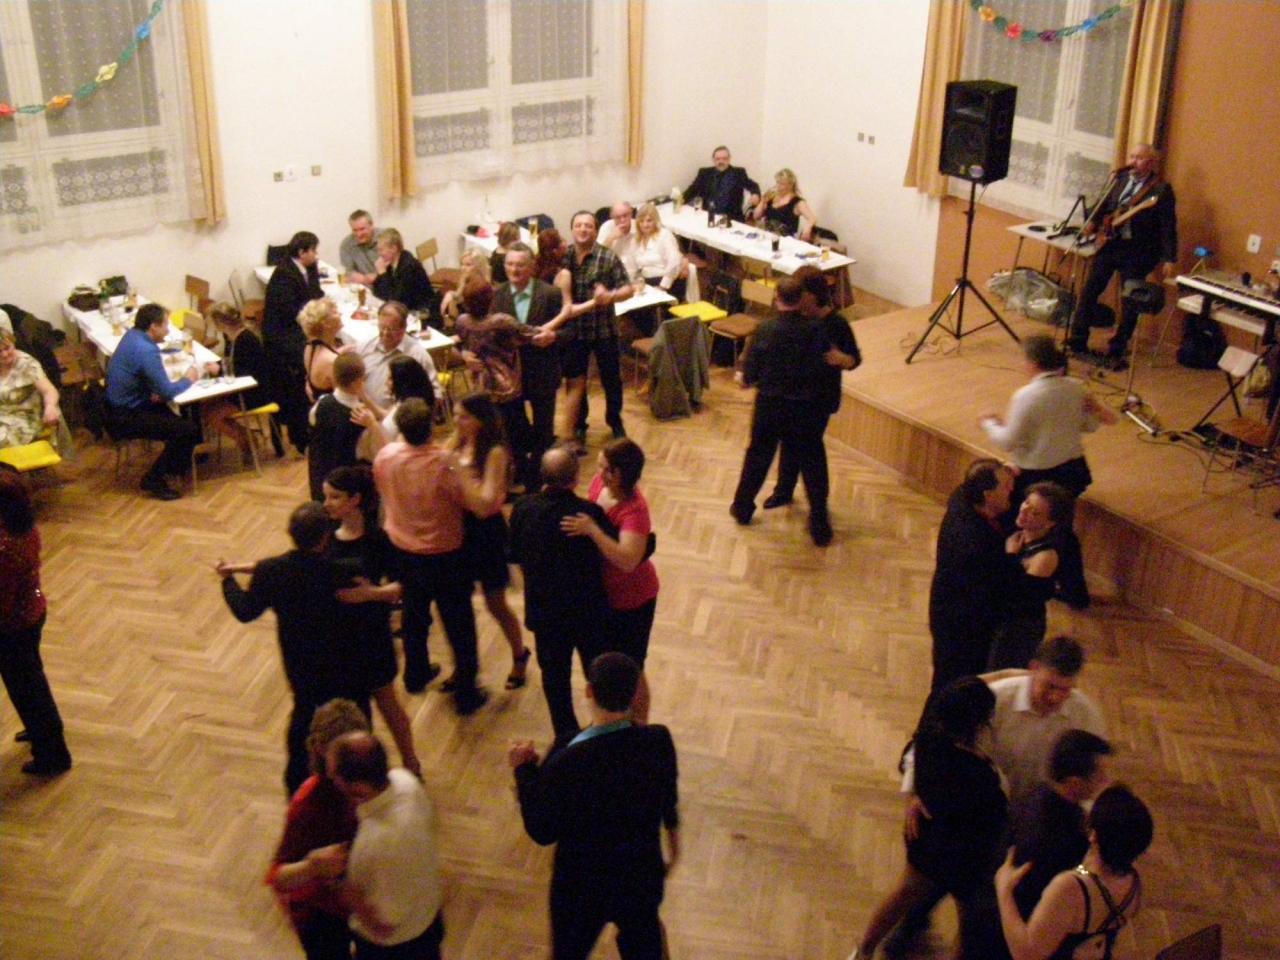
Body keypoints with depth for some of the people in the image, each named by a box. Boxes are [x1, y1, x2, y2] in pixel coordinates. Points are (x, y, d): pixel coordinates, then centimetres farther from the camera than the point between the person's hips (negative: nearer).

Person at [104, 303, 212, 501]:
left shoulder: (133, 335, 4)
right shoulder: (146, 350, -26)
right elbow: (167, 392, -23)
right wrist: (188, 379, -4)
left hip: (122, 405, 10)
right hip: (125, 419, -10)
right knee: (189, 428, -14)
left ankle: (180, 458, 39)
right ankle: (154, 478, -4)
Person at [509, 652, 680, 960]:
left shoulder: (564, 765, -33)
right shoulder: (659, 742, -22)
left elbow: (541, 832, -17)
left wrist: (524, 770, -6)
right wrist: (673, 841, 18)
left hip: (581, 887, -3)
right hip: (642, 878, 3)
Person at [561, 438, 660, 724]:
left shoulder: (634, 509, -31)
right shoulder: (599, 482, -9)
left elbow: (628, 560, -43)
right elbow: (584, 517, 12)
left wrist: (591, 529, -46)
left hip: (630, 600, -8)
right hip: (600, 592, 8)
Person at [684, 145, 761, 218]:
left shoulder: (738, 173, 11)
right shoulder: (705, 172, 15)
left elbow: (752, 185, 3)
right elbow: (692, 190, 10)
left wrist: (755, 195, -21)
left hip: (731, 217, -1)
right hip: (707, 215, 1)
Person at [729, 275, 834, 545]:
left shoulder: (764, 329, -13)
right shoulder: (815, 330, -15)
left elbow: (750, 373, -7)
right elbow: (824, 366, -10)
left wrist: (748, 379, 14)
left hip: (769, 406, 1)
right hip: (805, 408, -1)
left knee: (757, 456, 21)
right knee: (812, 464, 10)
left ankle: (743, 508, 36)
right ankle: (819, 526, 12)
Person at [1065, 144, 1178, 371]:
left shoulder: (1161, 190, -10)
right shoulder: (1120, 178, 5)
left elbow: (1168, 228, -10)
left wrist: (1169, 259, -15)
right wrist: (1093, 221, 0)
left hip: (1137, 251, -4)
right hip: (1109, 243, 4)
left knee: (1130, 303, 3)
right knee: (1089, 290, 4)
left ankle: (1116, 352, 14)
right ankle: (1077, 342, 14)